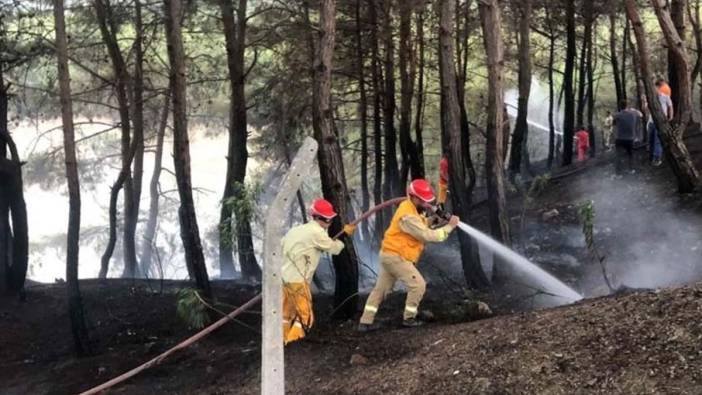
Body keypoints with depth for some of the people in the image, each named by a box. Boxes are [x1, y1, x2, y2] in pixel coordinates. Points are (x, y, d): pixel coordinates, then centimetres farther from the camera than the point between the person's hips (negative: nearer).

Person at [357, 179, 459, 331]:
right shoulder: (408, 216, -24)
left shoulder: (411, 208, 8)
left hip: (390, 254, 10)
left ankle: (365, 322, 15)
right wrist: (450, 226, -18)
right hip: (396, 257, -10)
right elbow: (428, 236, -24)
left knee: (380, 289, 12)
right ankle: (409, 319, 7)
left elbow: (423, 228, 8)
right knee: (418, 285, -4)